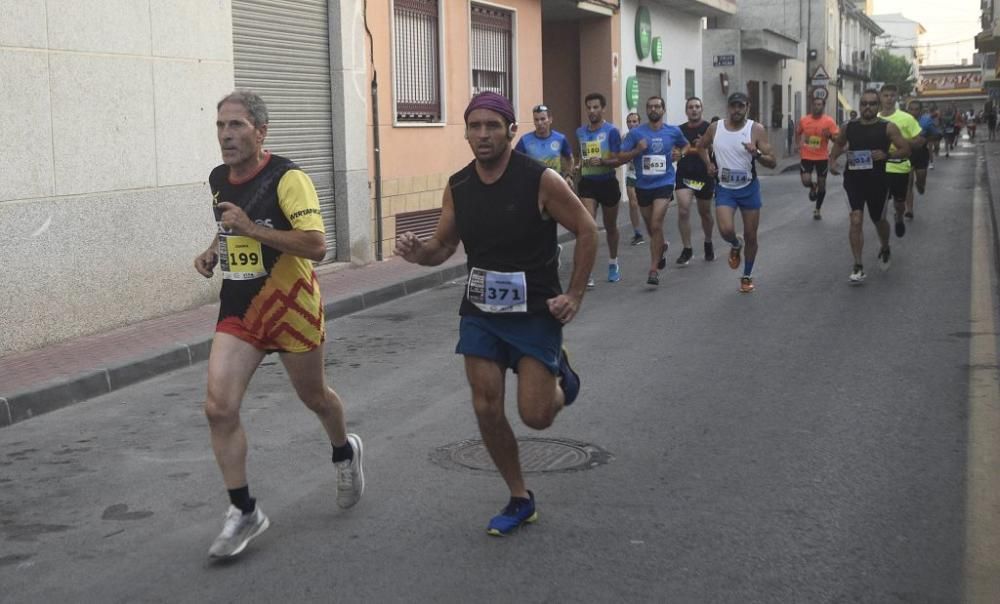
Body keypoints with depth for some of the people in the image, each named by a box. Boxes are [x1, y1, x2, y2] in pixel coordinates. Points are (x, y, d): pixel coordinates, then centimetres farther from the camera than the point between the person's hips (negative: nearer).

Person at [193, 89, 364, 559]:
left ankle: (345, 453, 49)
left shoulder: (286, 178, -17)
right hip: (238, 309, 5)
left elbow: (316, 246, -25)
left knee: (313, 397, 15)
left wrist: (253, 229, -29)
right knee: (219, 408, -8)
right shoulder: (218, 179, 5)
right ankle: (244, 512, 4)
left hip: (289, 305, -5)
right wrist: (213, 253, 5)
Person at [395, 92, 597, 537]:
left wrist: (575, 295, -9)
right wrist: (418, 252, -15)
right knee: (486, 409, 0)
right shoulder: (457, 187, -2)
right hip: (480, 312, 4)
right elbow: (443, 247, 8)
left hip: (536, 312, -4)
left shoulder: (540, 181, -16)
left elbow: (587, 231, -7)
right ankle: (520, 499, 19)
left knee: (536, 416, -4)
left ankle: (561, 376, 33)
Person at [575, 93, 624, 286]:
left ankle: (613, 264, 38)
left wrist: (602, 162, -29)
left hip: (607, 183, -2)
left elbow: (618, 160, -14)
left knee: (610, 227, 16)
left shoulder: (611, 131, -9)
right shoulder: (580, 132, 6)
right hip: (587, 183, 2)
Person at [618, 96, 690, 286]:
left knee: (656, 224, -17)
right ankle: (662, 246, 50)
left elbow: (685, 146, 22)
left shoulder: (673, 132, 1)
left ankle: (654, 269, -12)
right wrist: (637, 150, -19)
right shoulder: (636, 133, -2)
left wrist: (680, 155, 0)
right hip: (643, 185, 2)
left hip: (664, 183, -2)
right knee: (651, 227, 16)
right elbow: (621, 157, -3)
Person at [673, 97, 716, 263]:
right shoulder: (679, 130, 5)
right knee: (683, 210, -16)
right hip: (684, 175, 1)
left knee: (705, 212, 14)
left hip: (705, 176, -1)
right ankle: (687, 249, -7)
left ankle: (708, 244, 39)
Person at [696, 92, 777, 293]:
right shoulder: (715, 128, -3)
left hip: (749, 188, -1)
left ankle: (747, 276, 27)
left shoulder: (756, 129, -10)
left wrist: (757, 154, -30)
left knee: (750, 236, 6)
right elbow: (701, 146, 19)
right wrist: (709, 164, 2)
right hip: (725, 188, 1)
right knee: (726, 230, -19)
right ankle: (736, 245, 18)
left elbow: (773, 162, -11)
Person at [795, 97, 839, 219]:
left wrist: (829, 135, -28)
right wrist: (798, 145, 4)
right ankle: (813, 187, 24)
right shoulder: (803, 120, -3)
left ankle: (817, 209, 27)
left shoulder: (829, 121, -9)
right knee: (806, 182, -15)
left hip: (822, 157, -1)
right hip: (807, 157, 1)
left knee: (822, 185, 8)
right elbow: (798, 133, 17)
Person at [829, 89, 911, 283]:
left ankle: (885, 250, 49)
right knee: (856, 221, -12)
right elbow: (838, 143, 20)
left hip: (877, 181, -1)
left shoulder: (888, 127, -7)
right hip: (853, 180, 1)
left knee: (878, 220, 17)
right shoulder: (849, 127, 1)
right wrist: (832, 160, 3)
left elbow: (905, 149, -6)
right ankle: (858, 267, -7)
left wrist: (886, 154, -22)